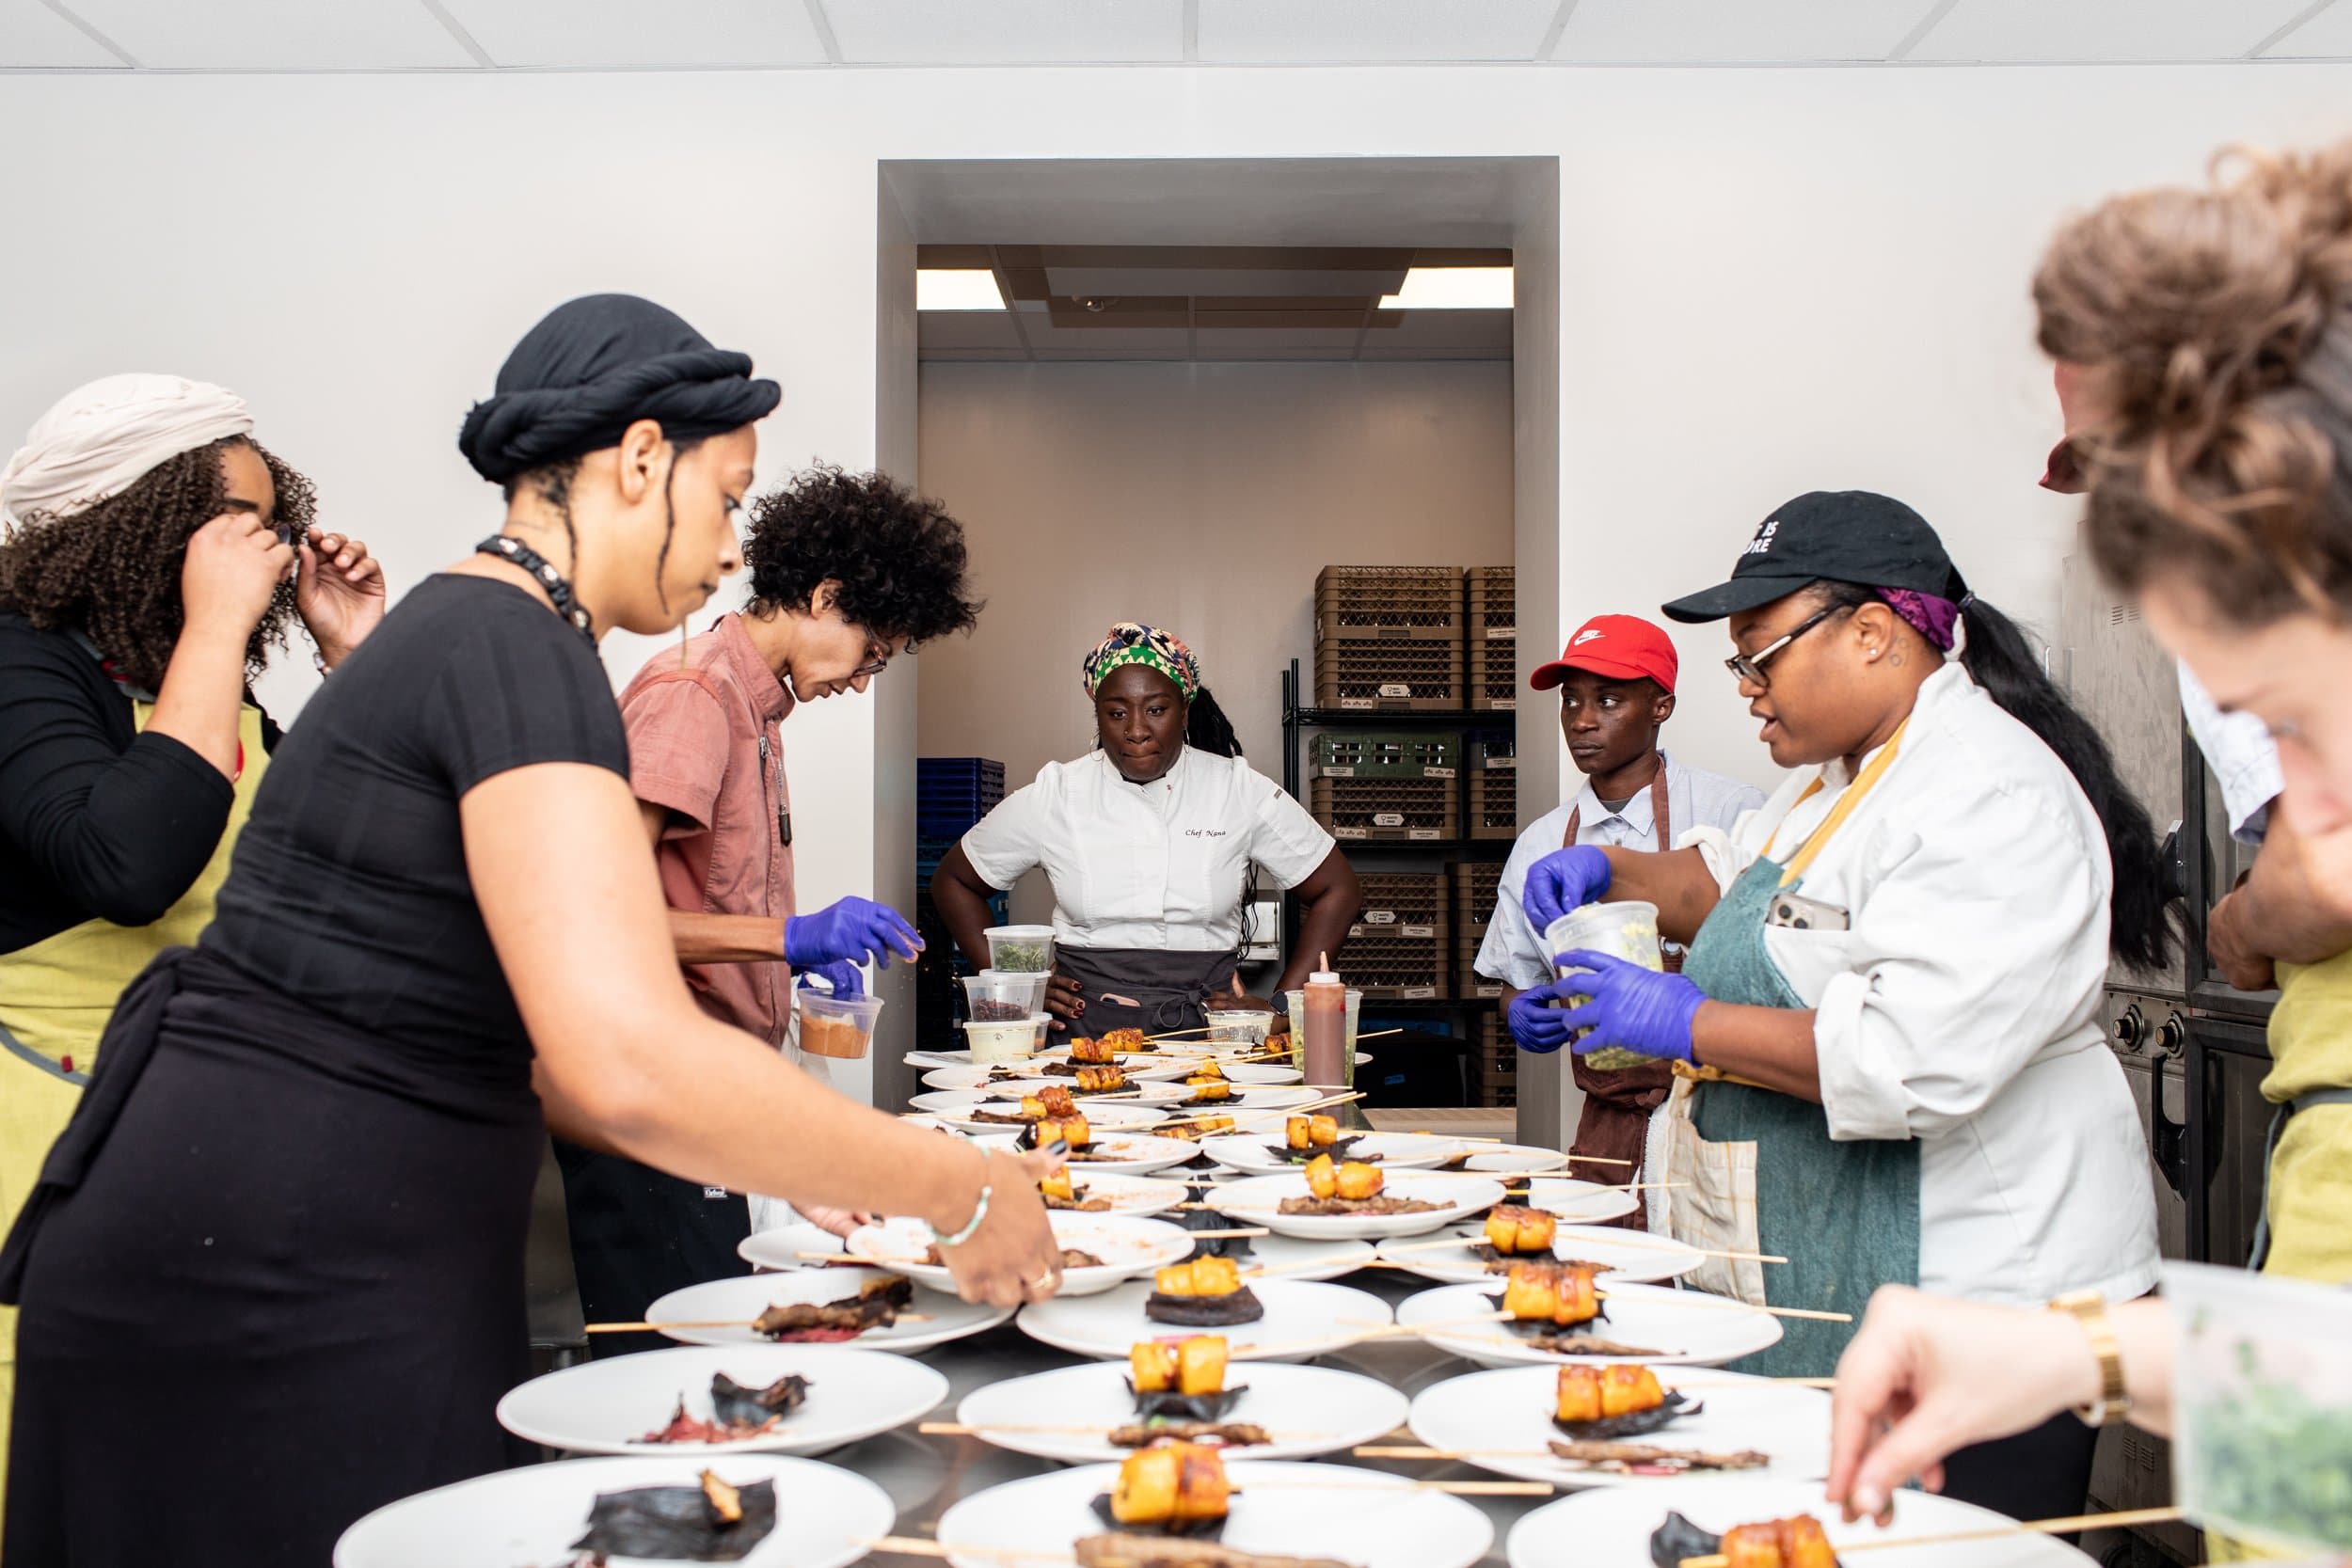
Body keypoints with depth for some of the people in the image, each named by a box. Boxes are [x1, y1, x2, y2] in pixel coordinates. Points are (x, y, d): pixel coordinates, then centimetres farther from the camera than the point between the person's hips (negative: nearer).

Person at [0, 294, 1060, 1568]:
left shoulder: (461, 630, 14)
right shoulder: (515, 652, -17)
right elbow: (633, 1065, -30)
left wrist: (792, 1161, 12)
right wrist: (959, 1194, -19)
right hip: (276, 1298, -10)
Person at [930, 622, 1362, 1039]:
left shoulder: (1241, 791, 6)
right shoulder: (1052, 796, 6)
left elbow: (1338, 890, 14)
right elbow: (952, 880, 18)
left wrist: (1282, 1006, 6)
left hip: (1206, 1027, 1)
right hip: (1084, 1027, -1)